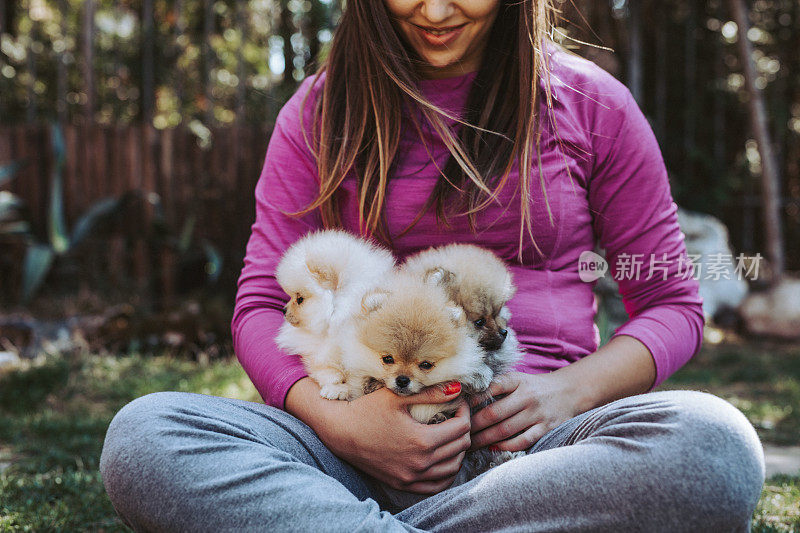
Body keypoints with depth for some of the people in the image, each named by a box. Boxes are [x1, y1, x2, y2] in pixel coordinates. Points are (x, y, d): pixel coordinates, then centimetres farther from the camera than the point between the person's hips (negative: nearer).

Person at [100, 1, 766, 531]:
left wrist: (570, 389, -10)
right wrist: (336, 421, -15)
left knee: (717, 444, -33)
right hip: (367, 430, 0)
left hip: (528, 432, 1)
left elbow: (673, 303, 11)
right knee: (142, 435, -25)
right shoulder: (323, 110, 11)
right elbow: (261, 305, 6)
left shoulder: (591, 103, 8)